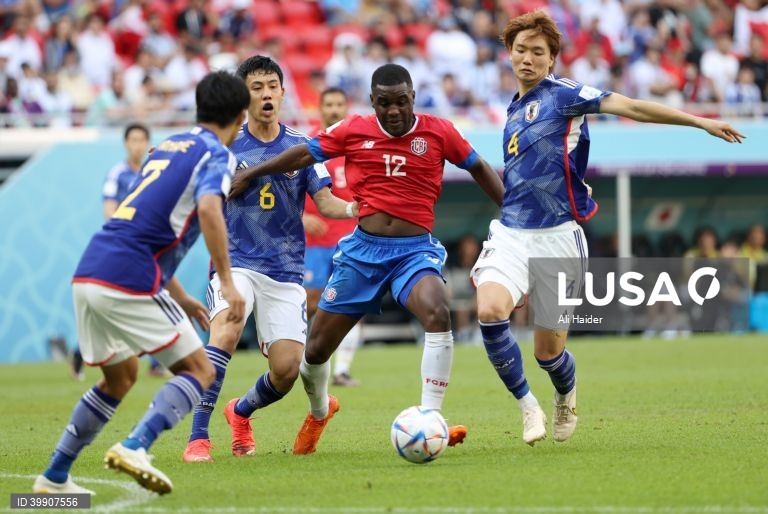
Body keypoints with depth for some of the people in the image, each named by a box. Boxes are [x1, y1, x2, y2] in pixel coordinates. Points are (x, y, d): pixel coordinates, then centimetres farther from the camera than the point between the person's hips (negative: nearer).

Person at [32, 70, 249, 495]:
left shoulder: (168, 146, 25)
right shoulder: (216, 155, 0)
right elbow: (208, 209, -22)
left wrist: (179, 297, 36)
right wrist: (226, 282, -20)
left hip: (88, 273, 8)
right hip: (130, 280, -8)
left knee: (120, 378, 25)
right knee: (199, 371, 4)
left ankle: (54, 477, 24)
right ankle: (134, 448, -17)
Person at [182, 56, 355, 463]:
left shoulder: (301, 147, 6)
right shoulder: (225, 147, 2)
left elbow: (325, 202, -2)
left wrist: (354, 208, -22)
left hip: (285, 271, 2)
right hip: (237, 263, -2)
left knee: (287, 369, -5)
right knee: (227, 329, -30)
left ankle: (241, 411, 30)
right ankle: (198, 438, -25)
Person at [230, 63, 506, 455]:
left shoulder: (437, 132, -2)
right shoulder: (353, 131, 0)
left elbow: (478, 168, 12)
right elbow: (305, 154, 12)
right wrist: (250, 174, 13)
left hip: (416, 250, -2)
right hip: (363, 249, 2)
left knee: (438, 315, -33)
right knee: (315, 349, 6)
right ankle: (319, 411, 40)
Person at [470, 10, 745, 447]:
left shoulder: (561, 95, -6)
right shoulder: (514, 110, 14)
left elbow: (630, 107, -14)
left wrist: (702, 122, -18)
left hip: (558, 237, -5)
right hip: (511, 235, 5)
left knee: (548, 349, 3)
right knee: (490, 310, -24)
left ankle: (567, 399, 40)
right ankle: (528, 406, -5)